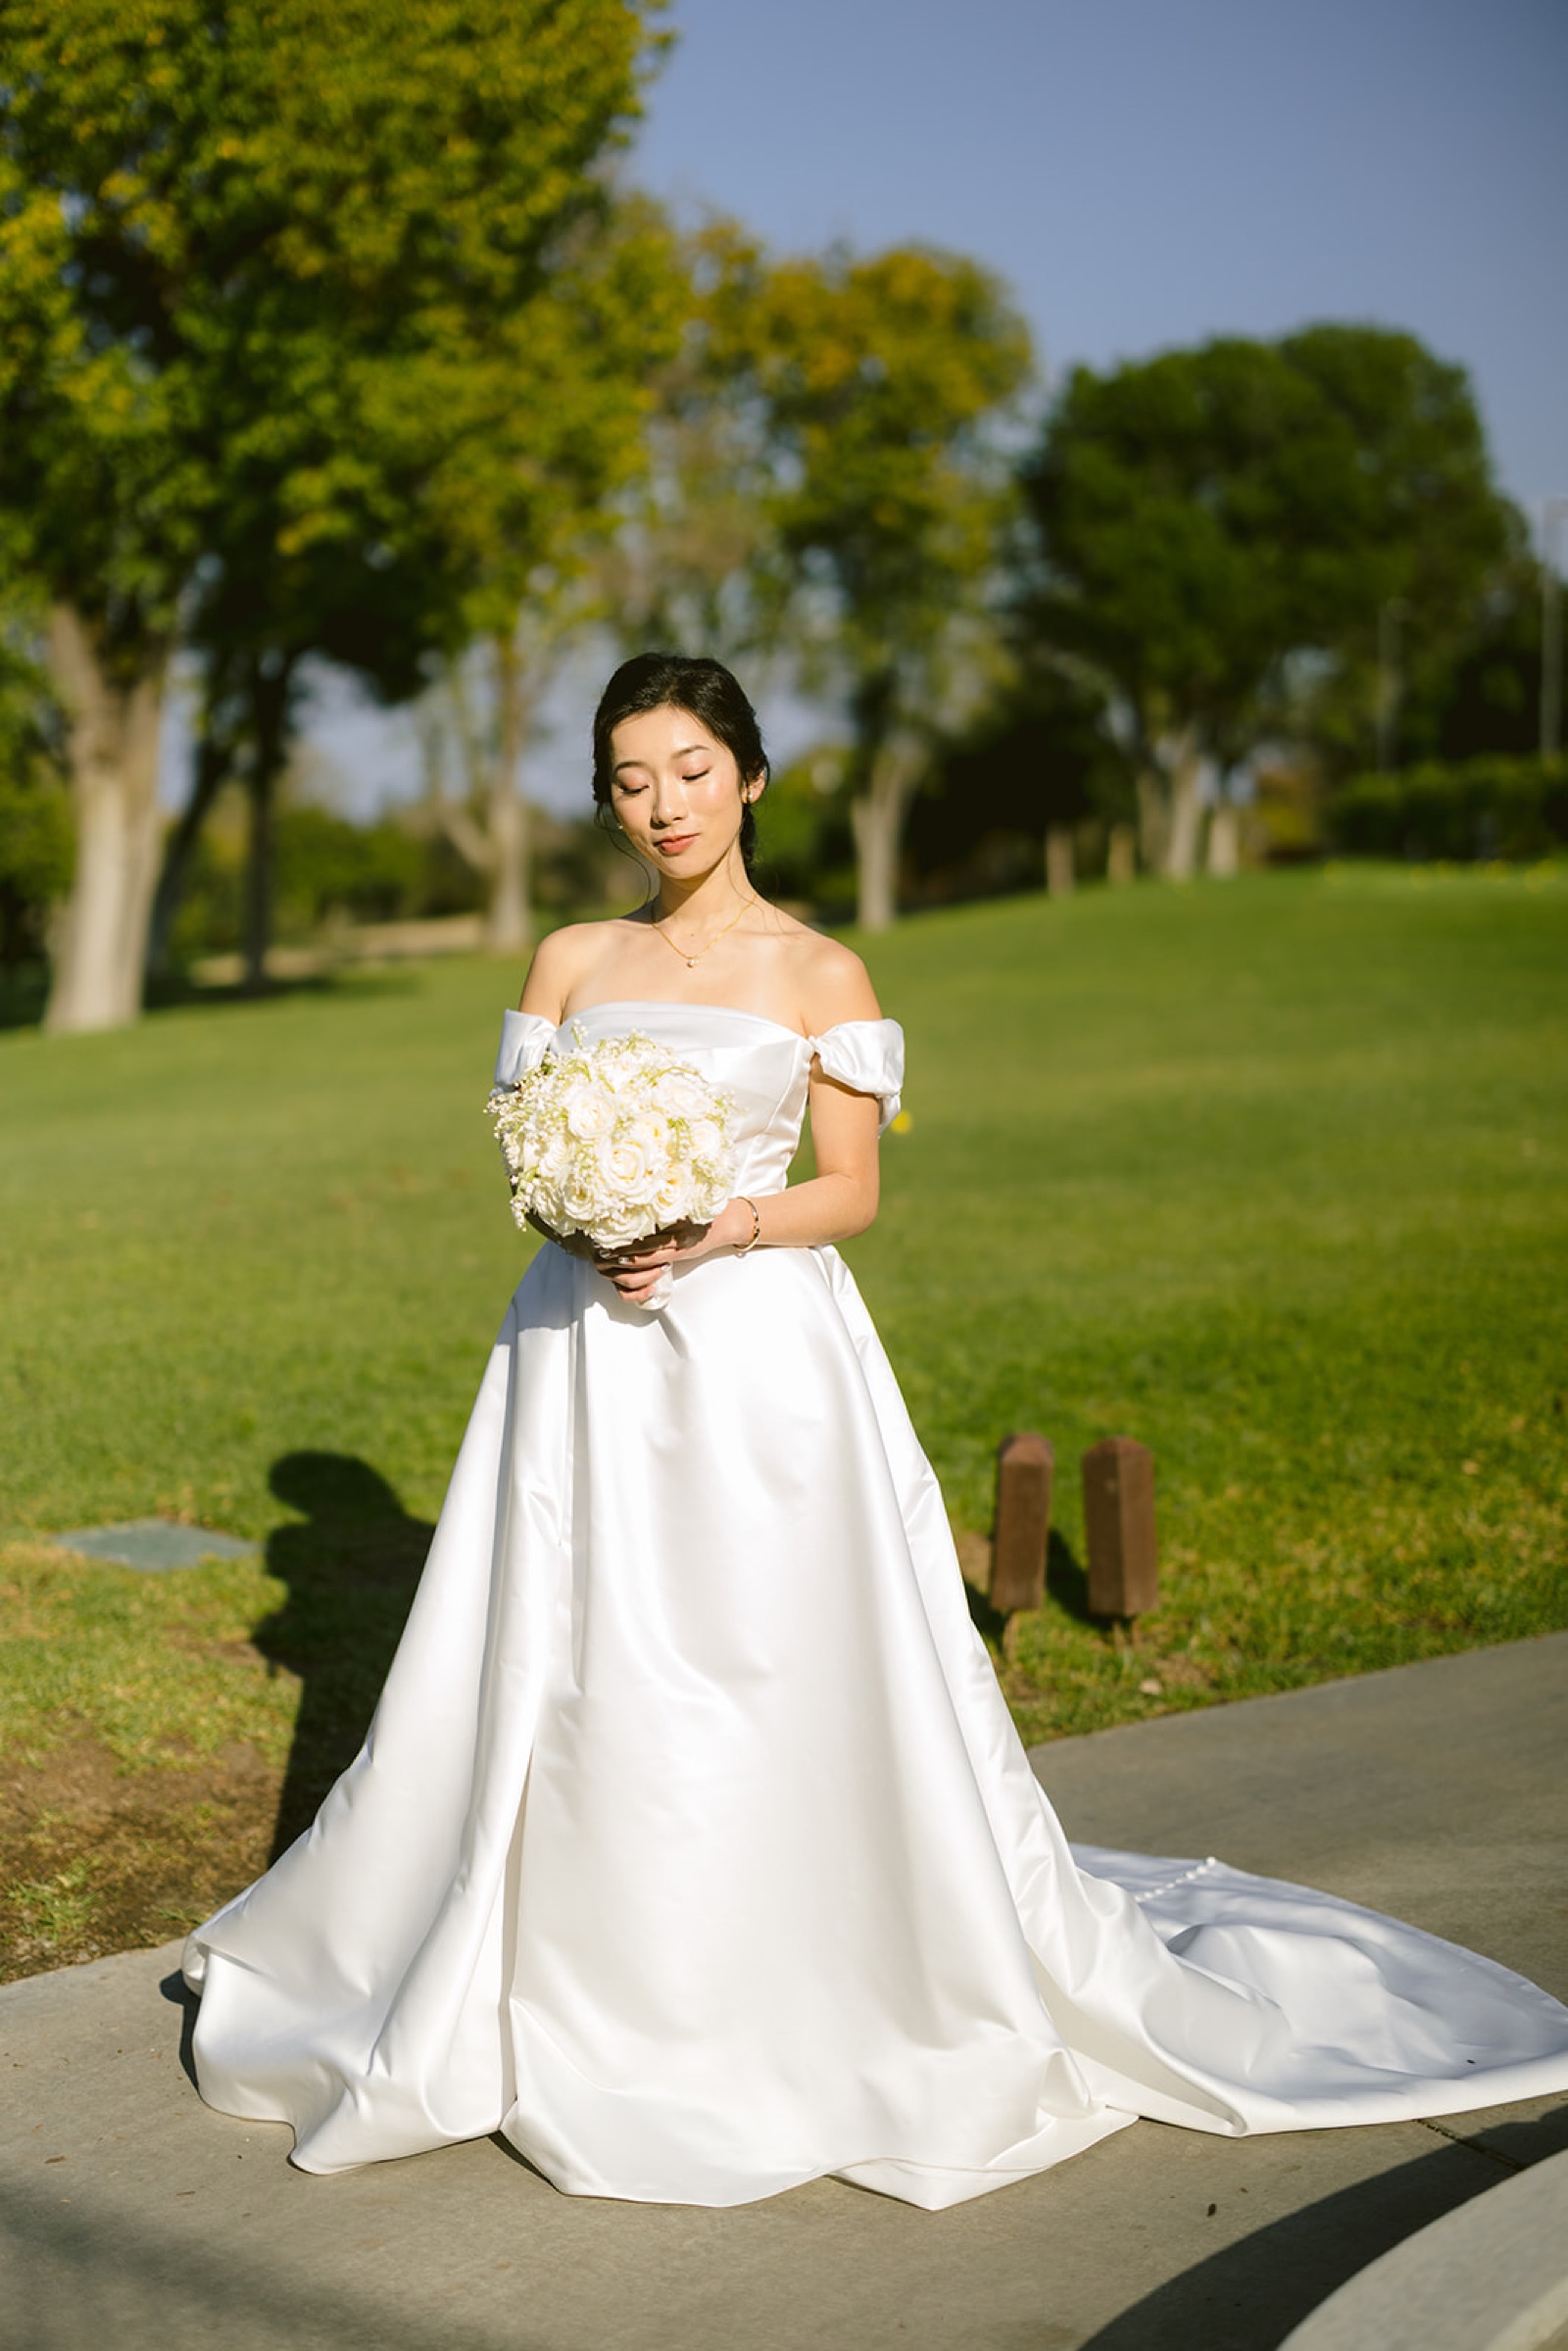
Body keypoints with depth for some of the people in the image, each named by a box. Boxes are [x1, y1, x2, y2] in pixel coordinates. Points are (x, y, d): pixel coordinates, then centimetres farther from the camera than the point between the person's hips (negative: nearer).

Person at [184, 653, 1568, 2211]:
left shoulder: (820, 975, 3)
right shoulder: (570, 963, 11)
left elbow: (851, 1191, 1)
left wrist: (726, 1227, -16)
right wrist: (582, 1229, -10)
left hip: (757, 1350, -3)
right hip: (586, 1353, 3)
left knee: (788, 1669, -5)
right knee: (565, 1676, 3)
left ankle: (816, 2002, 12)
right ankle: (577, 1997, 19)